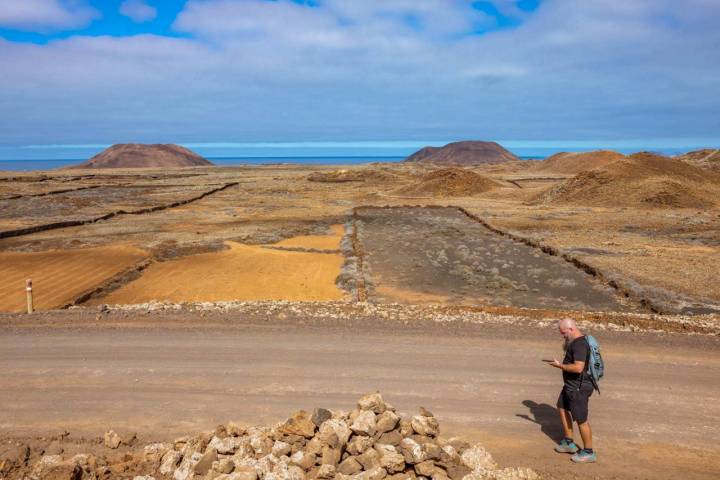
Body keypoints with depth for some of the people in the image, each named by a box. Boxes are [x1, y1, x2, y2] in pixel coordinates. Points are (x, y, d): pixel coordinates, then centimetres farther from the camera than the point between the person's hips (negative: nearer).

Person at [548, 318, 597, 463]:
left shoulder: (579, 344, -25)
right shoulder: (576, 341, 8)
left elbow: (578, 367, -32)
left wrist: (560, 366, -22)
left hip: (579, 388, -11)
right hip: (570, 385, 11)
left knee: (581, 419, 1)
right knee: (562, 408, 21)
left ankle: (589, 453, 15)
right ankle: (569, 443, 33)